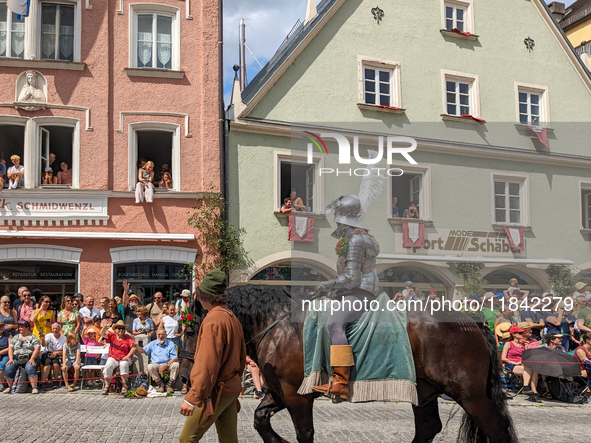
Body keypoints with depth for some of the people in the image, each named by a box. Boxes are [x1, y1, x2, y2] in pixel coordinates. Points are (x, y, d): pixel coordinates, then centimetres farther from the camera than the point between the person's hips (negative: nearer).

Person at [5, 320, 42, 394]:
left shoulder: (33, 337, 8)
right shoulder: (16, 337, 19)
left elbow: (37, 349, -3)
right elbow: (10, 348, 12)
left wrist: (32, 359, -17)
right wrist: (11, 359, -5)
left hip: (30, 359, -3)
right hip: (16, 359, 3)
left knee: (30, 368, -35)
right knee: (8, 368, -23)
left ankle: (34, 387, -33)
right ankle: (9, 387, -4)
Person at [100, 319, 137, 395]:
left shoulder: (127, 337, 7)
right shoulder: (112, 336, 10)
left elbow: (134, 346, -6)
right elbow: (102, 334, -6)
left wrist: (128, 356, -17)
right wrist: (105, 326, -26)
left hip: (124, 358, -1)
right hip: (113, 358, 1)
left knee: (123, 365, -35)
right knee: (108, 366, -29)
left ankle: (124, 385, -25)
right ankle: (106, 387, -20)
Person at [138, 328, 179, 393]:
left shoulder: (170, 344, 6)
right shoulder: (152, 344, 15)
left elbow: (175, 359, -2)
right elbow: (143, 350, 10)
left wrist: (166, 365, -18)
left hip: (168, 365, -1)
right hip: (156, 365, 1)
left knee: (176, 365, -31)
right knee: (150, 366, -31)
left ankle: (169, 385, -18)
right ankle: (161, 385, -18)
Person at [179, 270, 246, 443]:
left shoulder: (213, 320, -18)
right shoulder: (232, 317, 11)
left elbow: (207, 364, -24)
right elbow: (242, 356, 18)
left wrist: (192, 398, -24)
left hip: (215, 393, -9)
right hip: (232, 390, 9)